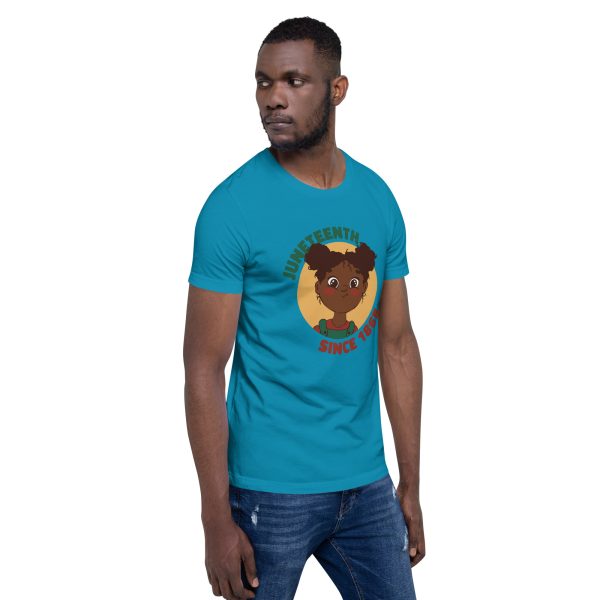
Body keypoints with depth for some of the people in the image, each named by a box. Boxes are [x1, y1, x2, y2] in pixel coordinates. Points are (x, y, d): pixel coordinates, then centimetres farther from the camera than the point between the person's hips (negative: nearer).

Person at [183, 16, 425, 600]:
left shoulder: (378, 199, 4)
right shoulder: (233, 206, -11)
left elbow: (397, 344, 9)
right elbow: (204, 370, -11)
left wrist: (411, 485, 10)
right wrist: (217, 521, -14)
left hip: (367, 481, 5)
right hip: (273, 488, -5)